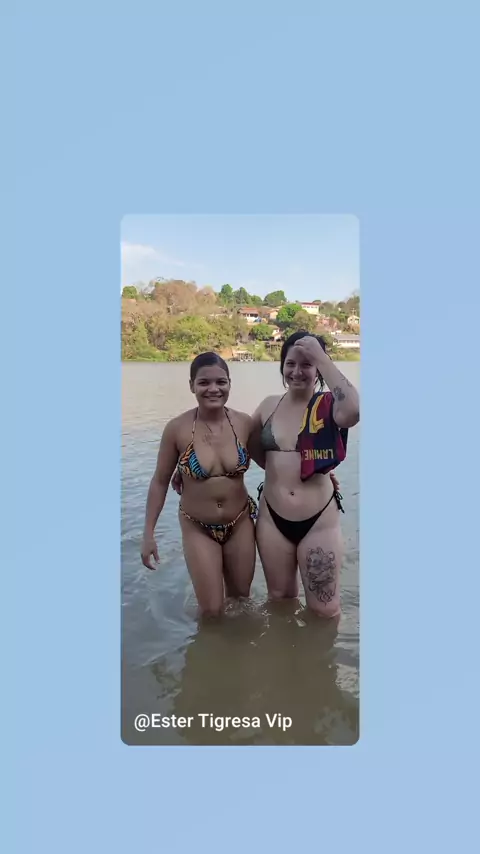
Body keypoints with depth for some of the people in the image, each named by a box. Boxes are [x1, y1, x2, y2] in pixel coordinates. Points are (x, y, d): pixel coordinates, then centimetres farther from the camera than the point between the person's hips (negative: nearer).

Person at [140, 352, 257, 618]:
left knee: (241, 597, 20)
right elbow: (160, 482, -6)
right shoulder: (177, 428, -16)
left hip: (240, 523, 2)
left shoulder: (244, 423, -11)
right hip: (198, 528, -2)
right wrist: (149, 533, -5)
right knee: (212, 610, 1)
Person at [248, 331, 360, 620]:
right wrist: (282, 470, 5)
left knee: (325, 610, 9)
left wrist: (323, 359, -29)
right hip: (272, 518, 4)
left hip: (320, 521, -3)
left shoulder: (328, 406, -9)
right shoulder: (269, 406, 3)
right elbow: (253, 449, 19)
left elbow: (353, 412, -34)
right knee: (280, 600, 22)